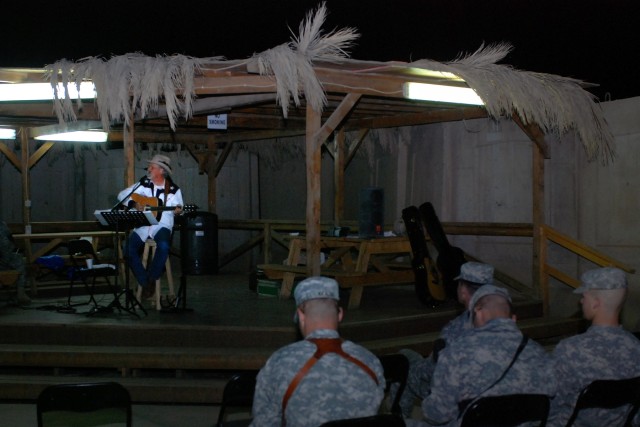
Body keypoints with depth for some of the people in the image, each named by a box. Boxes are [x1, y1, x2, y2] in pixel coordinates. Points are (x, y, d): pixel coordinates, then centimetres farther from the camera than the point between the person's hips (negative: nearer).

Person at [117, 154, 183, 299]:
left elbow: (177, 208, 7)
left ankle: (152, 278, -12)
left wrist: (177, 211, -17)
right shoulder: (143, 184, 9)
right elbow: (122, 195, 9)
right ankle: (145, 282, -4)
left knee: (163, 246, -35)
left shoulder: (173, 190, 2)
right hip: (142, 226, 3)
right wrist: (133, 204, -9)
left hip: (162, 226, -3)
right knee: (129, 250, -20)